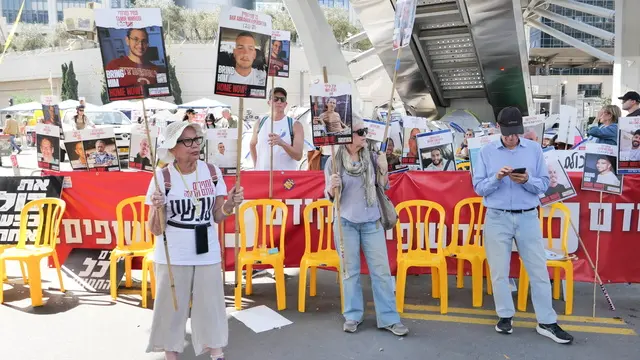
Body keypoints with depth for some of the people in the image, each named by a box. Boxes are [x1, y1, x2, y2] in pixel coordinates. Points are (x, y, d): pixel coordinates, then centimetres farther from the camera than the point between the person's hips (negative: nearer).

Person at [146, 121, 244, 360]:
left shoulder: (212, 172, -2)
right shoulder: (163, 178, -11)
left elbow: (217, 216, 5)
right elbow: (155, 230, -8)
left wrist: (230, 203, -14)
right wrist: (158, 209, -27)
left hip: (207, 253, 3)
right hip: (172, 256, -2)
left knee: (210, 304, 12)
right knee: (171, 306, 9)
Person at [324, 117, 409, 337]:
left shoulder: (371, 158, 0)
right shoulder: (334, 161, -5)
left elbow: (383, 187, 9)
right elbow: (329, 196, 0)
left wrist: (384, 170, -10)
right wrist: (331, 187, -23)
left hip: (371, 221, 2)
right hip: (346, 222, -2)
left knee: (381, 270, 3)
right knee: (350, 271, 8)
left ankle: (389, 318, 11)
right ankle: (352, 315, 21)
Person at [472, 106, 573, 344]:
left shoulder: (534, 149, 3)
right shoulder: (486, 152, 1)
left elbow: (544, 184, 2)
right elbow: (478, 187, -1)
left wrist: (527, 181, -18)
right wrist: (497, 178, -19)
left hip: (528, 217, 1)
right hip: (497, 219, 0)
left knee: (539, 270, 5)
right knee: (499, 271, 7)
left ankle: (547, 322, 16)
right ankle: (505, 316, 23)